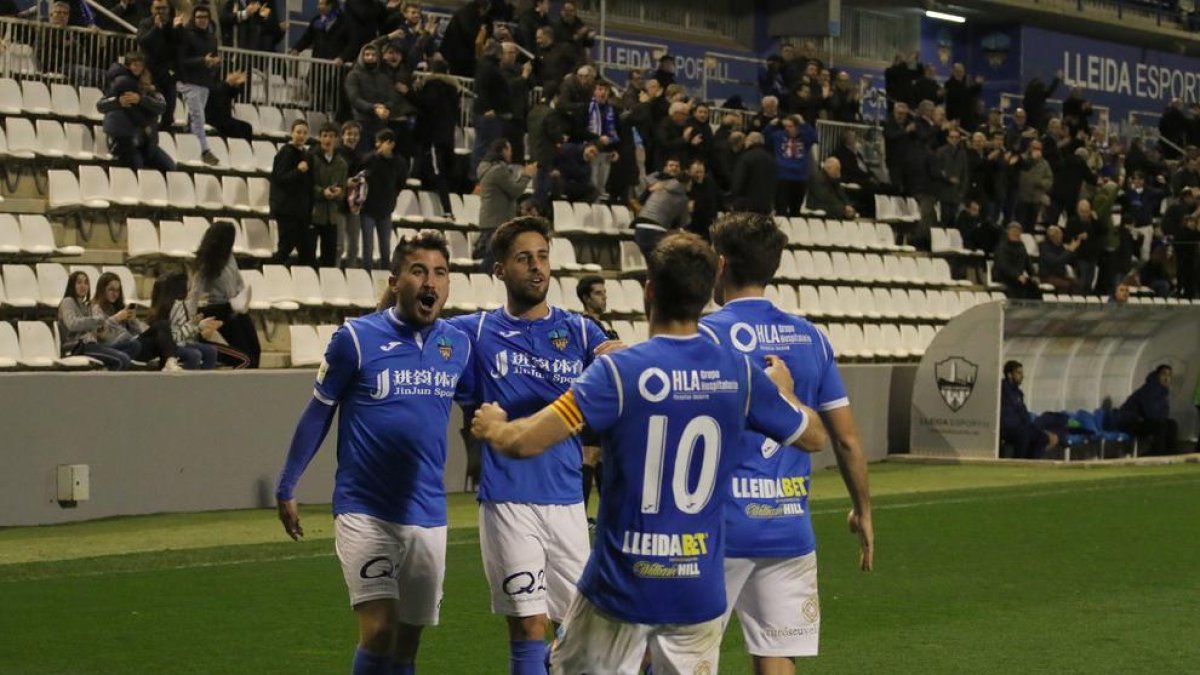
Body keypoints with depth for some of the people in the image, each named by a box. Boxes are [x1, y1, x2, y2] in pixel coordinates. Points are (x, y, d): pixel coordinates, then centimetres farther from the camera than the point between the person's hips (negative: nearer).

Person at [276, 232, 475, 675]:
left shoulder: (458, 345, 3)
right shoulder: (357, 338, -8)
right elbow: (318, 414, 1)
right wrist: (286, 489, 4)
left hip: (428, 516, 4)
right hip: (365, 511, -4)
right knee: (379, 629, -18)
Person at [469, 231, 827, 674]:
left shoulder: (618, 371, -14)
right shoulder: (739, 373, -2)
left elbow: (524, 443, -19)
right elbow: (813, 437, 14)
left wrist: (493, 427, 5)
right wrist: (783, 390, 35)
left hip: (620, 587, -3)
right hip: (700, 591, 3)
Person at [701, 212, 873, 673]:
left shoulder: (706, 335, -7)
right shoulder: (811, 338, 8)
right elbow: (847, 439, 9)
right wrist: (863, 512, 21)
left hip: (720, 527, -4)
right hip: (790, 527, 4)